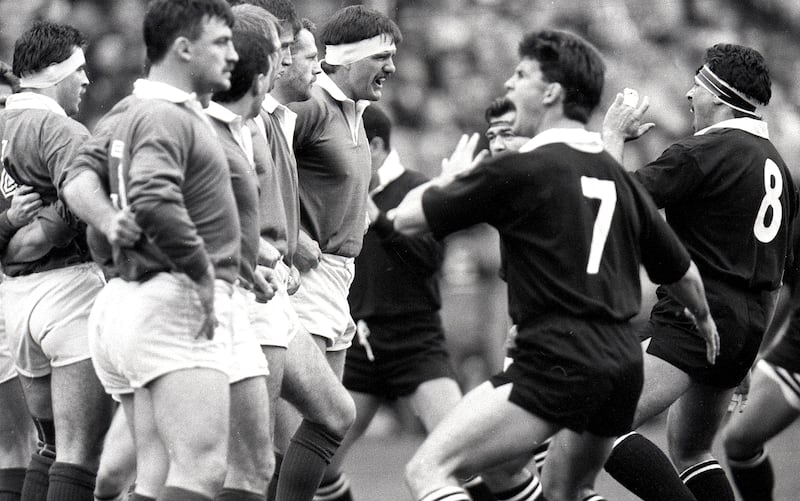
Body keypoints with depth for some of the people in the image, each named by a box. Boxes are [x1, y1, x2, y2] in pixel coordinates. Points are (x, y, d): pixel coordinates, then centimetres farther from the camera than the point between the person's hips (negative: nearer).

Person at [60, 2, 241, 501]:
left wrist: (110, 222, -8)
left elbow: (80, 177, 11)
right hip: (174, 303, -10)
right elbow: (155, 202, -27)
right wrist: (205, 277, -18)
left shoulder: (127, 113, 20)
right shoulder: (168, 117, -12)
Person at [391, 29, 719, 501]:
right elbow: (681, 271, 24)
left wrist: (452, 174, 21)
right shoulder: (616, 175, 14)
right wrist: (706, 321, 45)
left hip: (558, 364, -8)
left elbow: (407, 218, 0)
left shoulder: (521, 170, -6)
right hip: (623, 362, 8)